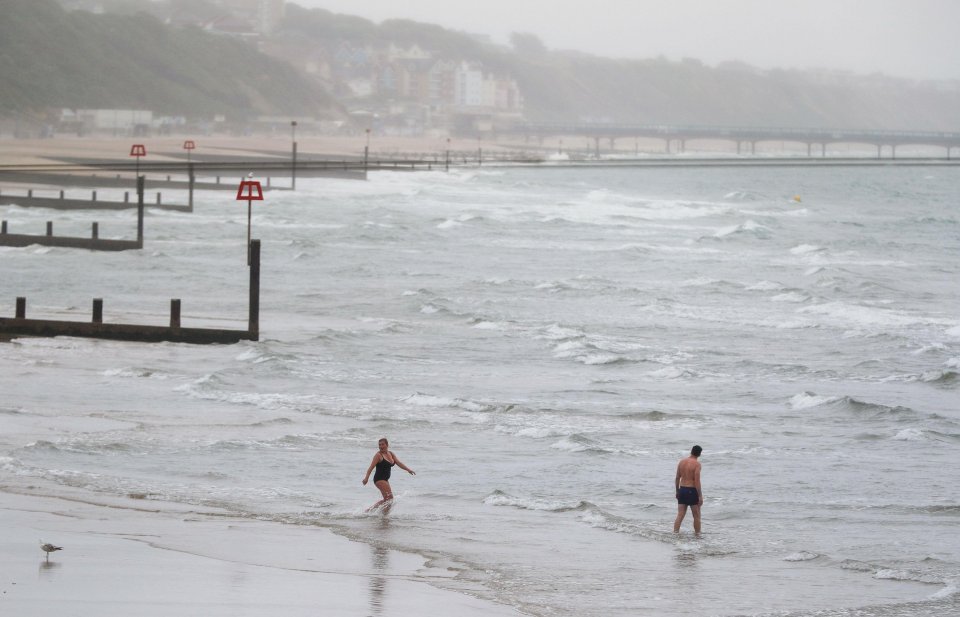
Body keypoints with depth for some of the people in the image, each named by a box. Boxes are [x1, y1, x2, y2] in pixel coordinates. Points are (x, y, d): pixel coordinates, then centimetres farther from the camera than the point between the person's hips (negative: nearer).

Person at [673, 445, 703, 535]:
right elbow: (697, 481, -16)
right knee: (696, 516, 9)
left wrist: (677, 491, 21)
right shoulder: (696, 464, -12)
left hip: (682, 490, 5)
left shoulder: (681, 462, 5)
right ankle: (697, 534, 14)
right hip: (692, 490, -5)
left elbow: (677, 478, 10)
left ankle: (675, 533, -3)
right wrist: (700, 496, -12)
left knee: (680, 515, 5)